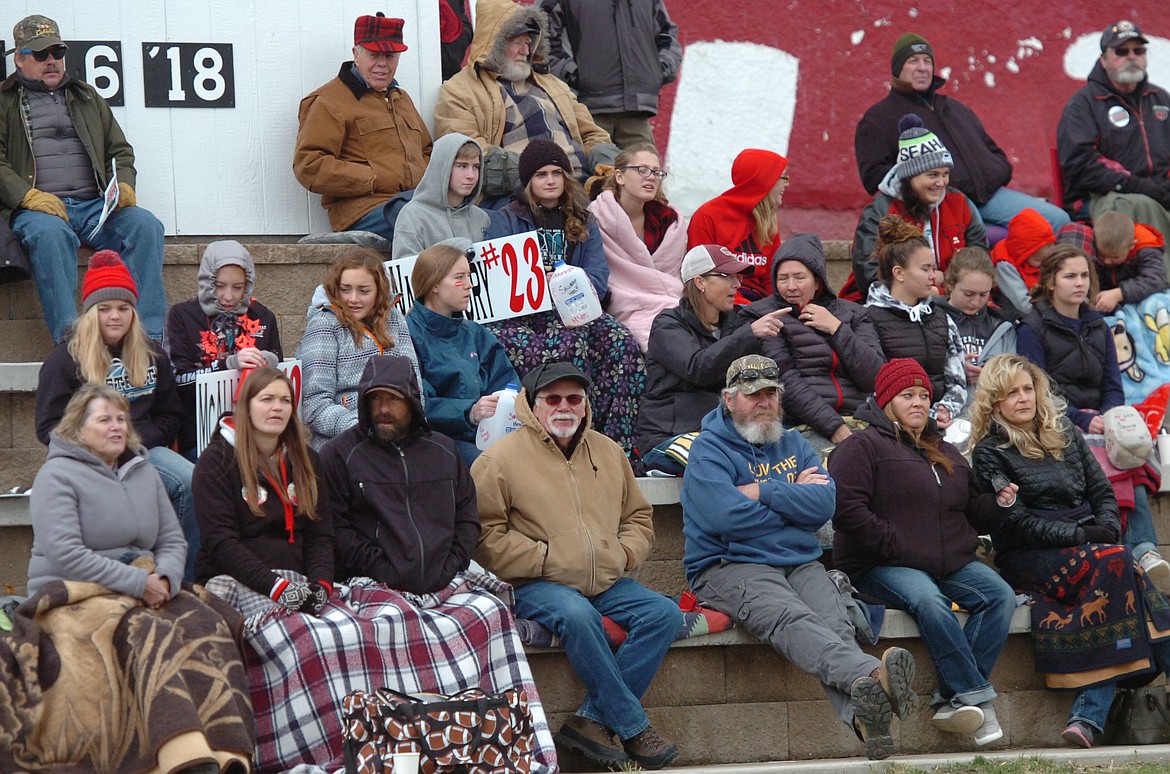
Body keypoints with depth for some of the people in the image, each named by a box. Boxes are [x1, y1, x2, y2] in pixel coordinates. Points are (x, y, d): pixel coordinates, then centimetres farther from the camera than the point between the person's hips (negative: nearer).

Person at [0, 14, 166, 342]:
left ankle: (149, 335, -34)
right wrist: (28, 196, -15)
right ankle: (69, 339, -47)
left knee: (146, 225, -26)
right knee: (51, 233, -39)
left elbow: (120, 150, 26)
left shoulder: (87, 97, 27)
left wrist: (124, 185, 3)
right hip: (36, 208, -4)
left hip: (95, 205, 4)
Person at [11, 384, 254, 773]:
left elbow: (174, 542, 15)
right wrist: (138, 582, -18)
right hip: (75, 595, -6)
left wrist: (164, 578, -9)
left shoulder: (143, 473, 18)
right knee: (151, 633, -34)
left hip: (147, 591, 6)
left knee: (205, 622, -24)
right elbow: (64, 554, -15)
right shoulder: (57, 475, -3)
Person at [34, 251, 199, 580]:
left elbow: (170, 415, 16)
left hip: (143, 450, 4)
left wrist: (139, 442, -4)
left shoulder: (152, 356, 16)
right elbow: (48, 425, 1)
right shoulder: (65, 359, 6)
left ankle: (189, 578, -22)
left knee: (192, 483, -28)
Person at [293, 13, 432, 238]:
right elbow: (307, 166, -7)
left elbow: (426, 152, 41)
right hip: (363, 210, -7)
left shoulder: (401, 98, 31)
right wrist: (377, 181, -11)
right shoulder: (329, 102, 3)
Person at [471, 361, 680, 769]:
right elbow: (486, 536, -9)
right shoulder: (499, 459, -2)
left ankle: (591, 720, -20)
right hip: (534, 585, -6)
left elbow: (638, 517, 26)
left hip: (607, 582, 6)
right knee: (577, 614, -36)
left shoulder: (609, 452, 16)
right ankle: (632, 728, -25)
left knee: (664, 613, -17)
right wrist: (546, 559, -14)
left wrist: (624, 553, 5)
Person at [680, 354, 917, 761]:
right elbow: (725, 517, -13)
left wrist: (762, 492, -4)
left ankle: (863, 713, -54)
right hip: (731, 567, -5)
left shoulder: (795, 445, 21)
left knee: (835, 622, -28)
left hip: (800, 563, 5)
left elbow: (824, 504, 3)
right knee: (791, 619, -35)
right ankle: (872, 674, -61)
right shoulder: (709, 449, 5)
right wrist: (793, 498, 2)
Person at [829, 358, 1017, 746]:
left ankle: (951, 699, -27)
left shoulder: (947, 454, 25)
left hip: (953, 564, 6)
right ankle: (977, 698, -32)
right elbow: (847, 510, -12)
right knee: (928, 600, -37)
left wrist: (999, 503, 6)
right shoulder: (861, 447, 2)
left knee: (1001, 596, -21)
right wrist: (895, 546, -16)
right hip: (881, 567, -6)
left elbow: (974, 517, 28)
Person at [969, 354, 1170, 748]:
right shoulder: (990, 452, 3)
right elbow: (1016, 521, -7)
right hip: (1027, 557, -5)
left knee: (1116, 565, -30)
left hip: (1089, 543, 5)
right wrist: (1079, 535, -15)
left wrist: (1107, 528, -4)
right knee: (1115, 562, -31)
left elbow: (1102, 491, 17)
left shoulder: (1065, 435, 20)